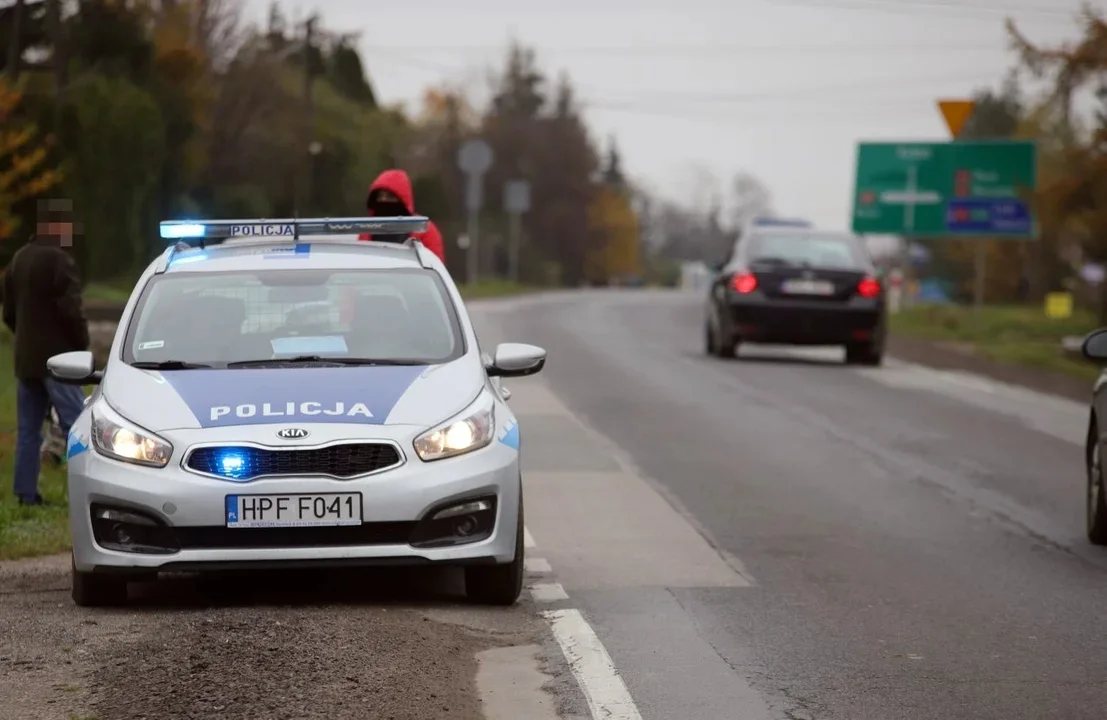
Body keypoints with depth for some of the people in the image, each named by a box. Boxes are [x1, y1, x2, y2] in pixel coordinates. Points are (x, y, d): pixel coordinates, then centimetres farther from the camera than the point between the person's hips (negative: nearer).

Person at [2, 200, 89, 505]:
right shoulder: (59, 260, -15)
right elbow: (70, 310, -18)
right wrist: (81, 342, -4)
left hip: (26, 357, 8)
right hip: (56, 356, -8)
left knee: (28, 428, 10)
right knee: (75, 424, -8)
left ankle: (26, 492, 9)